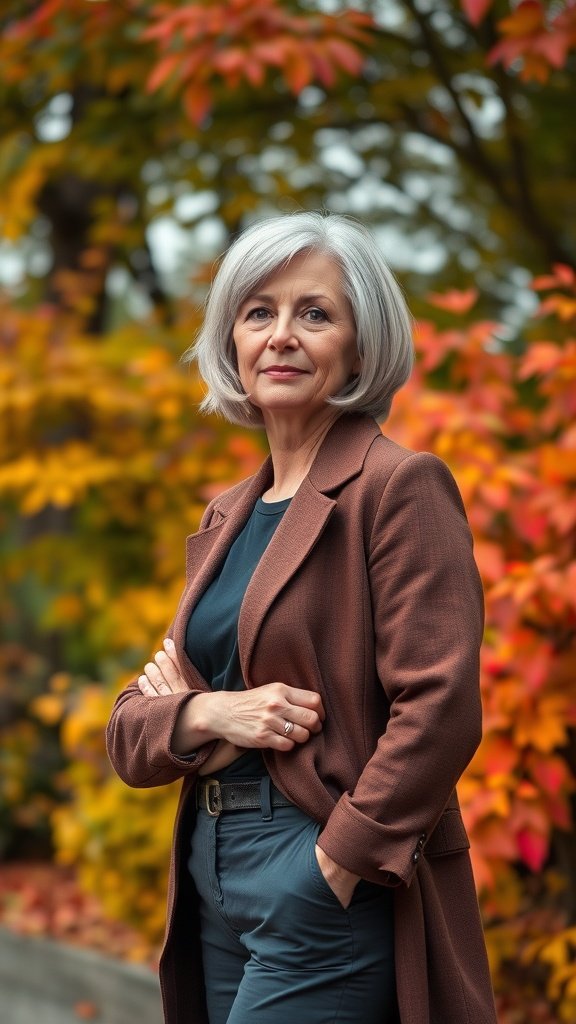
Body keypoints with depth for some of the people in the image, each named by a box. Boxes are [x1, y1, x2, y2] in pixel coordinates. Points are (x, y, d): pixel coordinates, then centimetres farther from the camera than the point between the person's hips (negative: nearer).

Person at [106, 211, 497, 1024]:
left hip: (331, 895, -7)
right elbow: (130, 730, 13)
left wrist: (332, 870, -16)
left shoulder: (400, 487, -8)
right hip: (215, 882, 7)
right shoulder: (227, 516, 14)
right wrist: (207, 714, -8)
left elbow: (439, 712, -16)